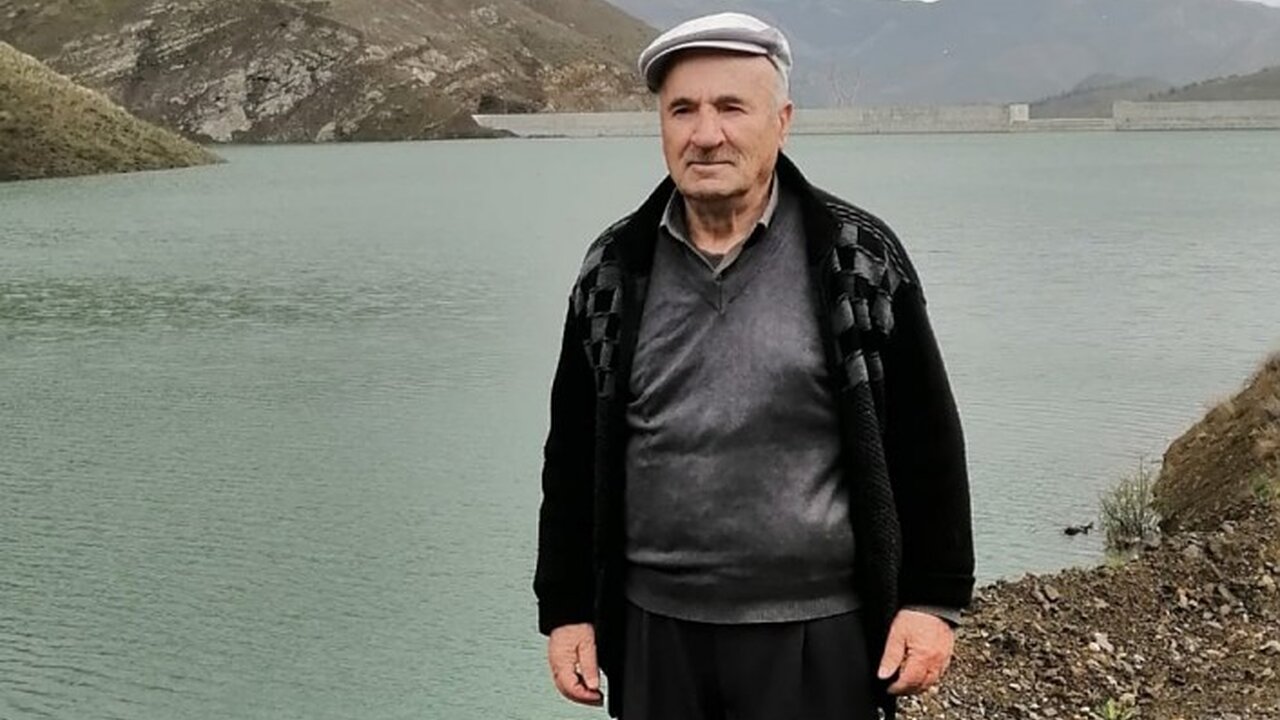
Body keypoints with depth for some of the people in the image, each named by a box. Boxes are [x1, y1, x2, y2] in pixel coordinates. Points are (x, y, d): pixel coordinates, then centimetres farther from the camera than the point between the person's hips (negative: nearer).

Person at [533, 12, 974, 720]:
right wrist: (565, 607, 7)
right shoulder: (616, 270, 3)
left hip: (815, 634, -2)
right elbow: (574, 456, 8)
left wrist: (932, 599, -4)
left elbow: (926, 442, -2)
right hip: (655, 630, 3)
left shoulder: (858, 258, -4)